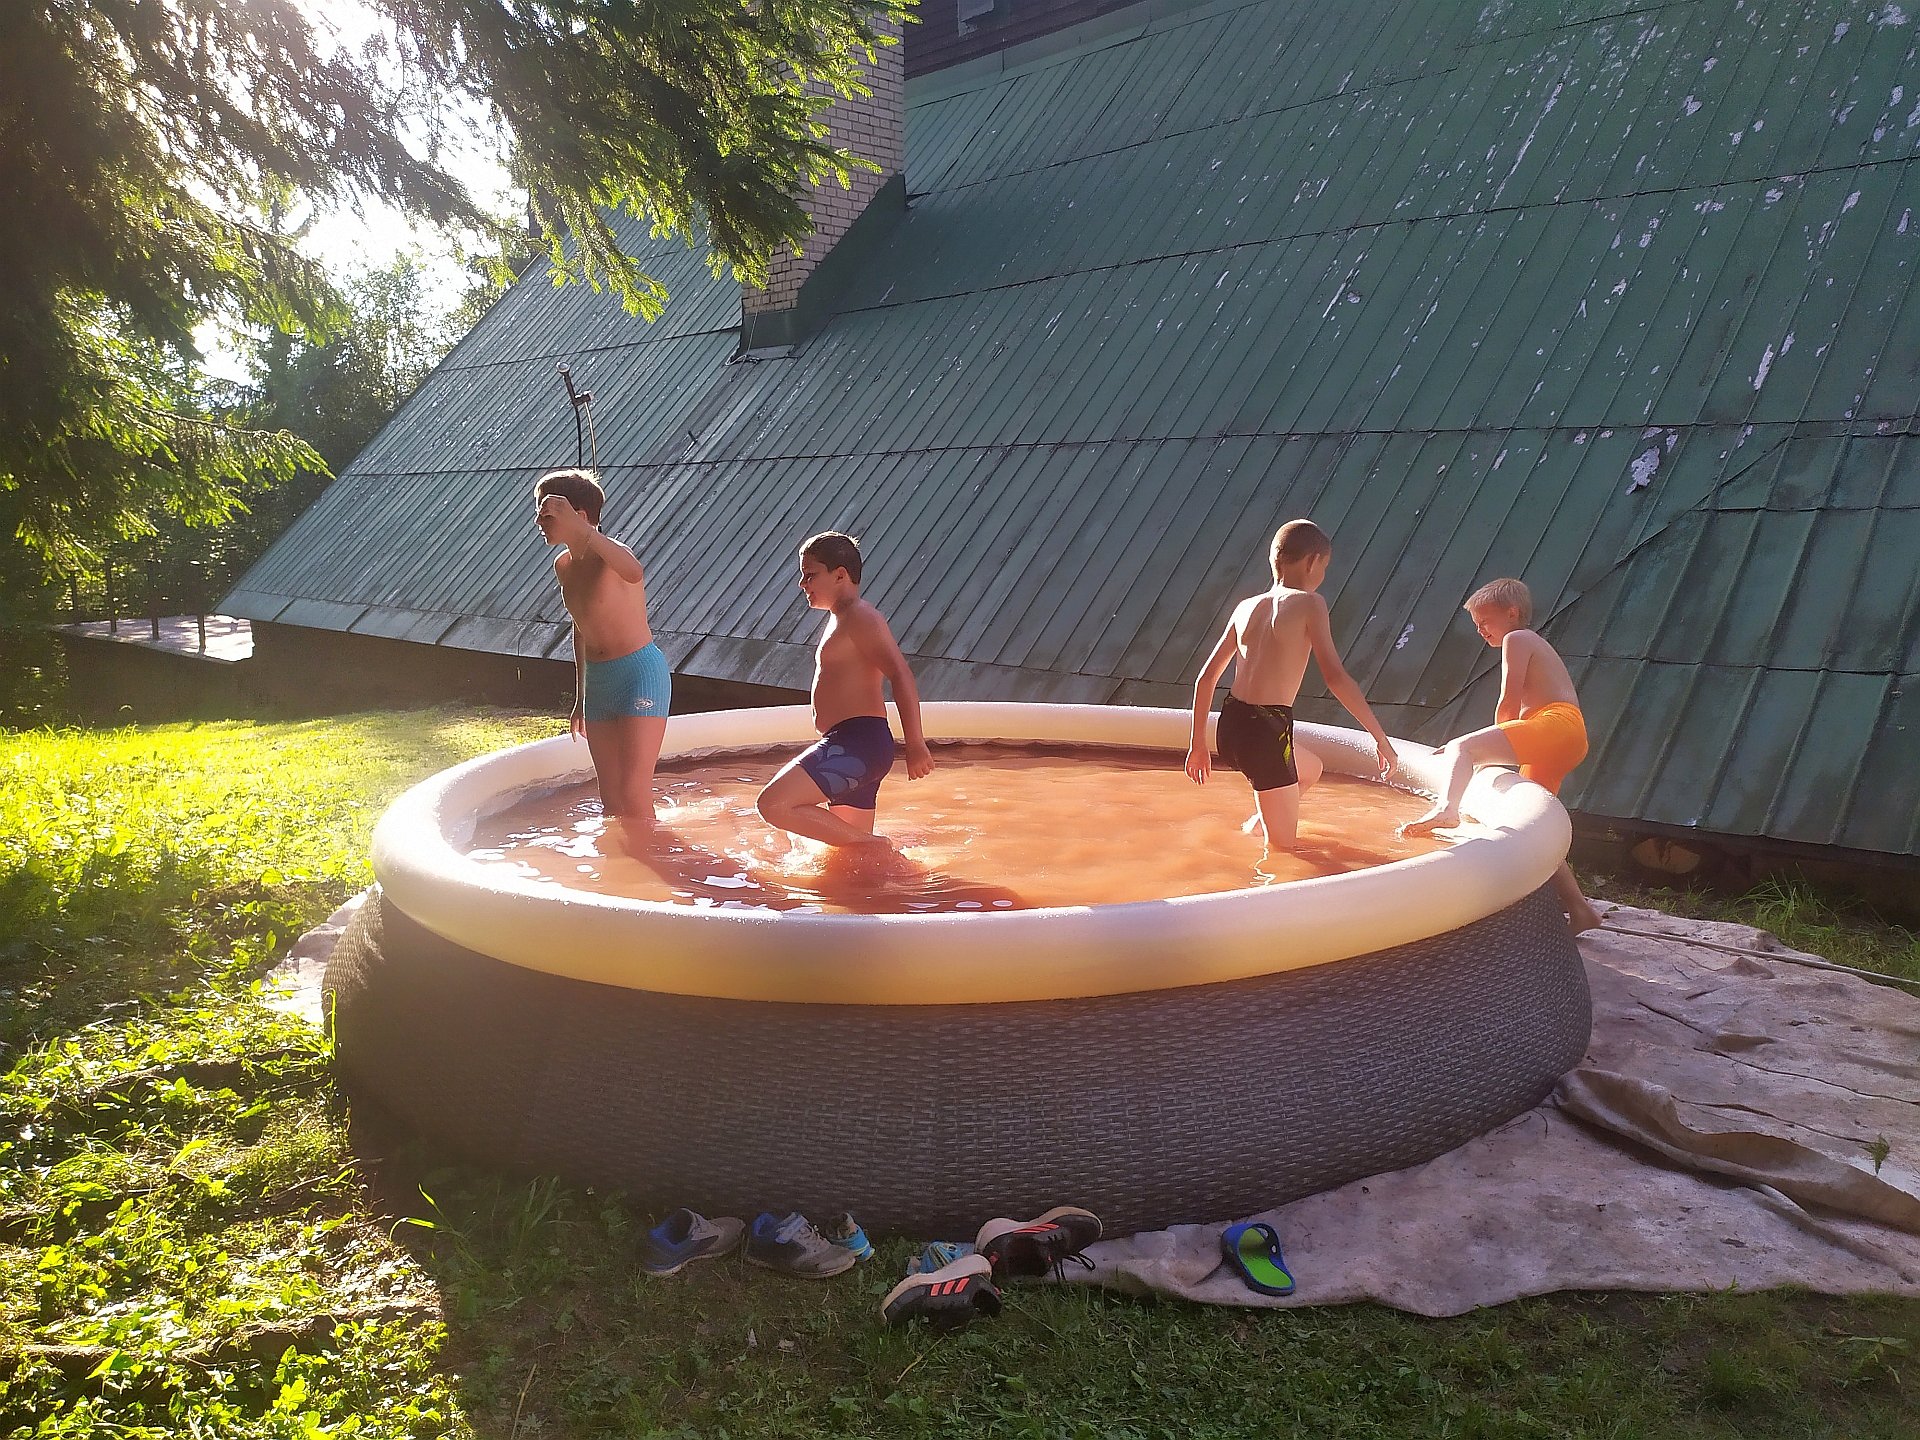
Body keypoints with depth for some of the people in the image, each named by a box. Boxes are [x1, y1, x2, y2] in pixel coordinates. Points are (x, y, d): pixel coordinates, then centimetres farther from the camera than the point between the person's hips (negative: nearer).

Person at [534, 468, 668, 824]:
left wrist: (578, 529, -47)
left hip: (640, 675, -8)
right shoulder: (563, 566, 9)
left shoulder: (610, 552, -16)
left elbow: (634, 573, -44)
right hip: (598, 681, 8)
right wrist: (580, 698, 25)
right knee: (611, 799, 12)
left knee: (634, 797, -10)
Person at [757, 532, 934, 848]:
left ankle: (872, 846, -14)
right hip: (852, 748, 11)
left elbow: (900, 676, -19)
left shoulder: (861, 618, -10)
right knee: (849, 857, 14)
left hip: (858, 744, -11)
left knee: (774, 803, -21)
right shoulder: (840, 620, 23)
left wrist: (916, 744, -24)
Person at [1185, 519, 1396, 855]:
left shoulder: (1247, 607, 12)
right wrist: (1379, 736, -8)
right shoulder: (1309, 603, -6)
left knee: (1311, 768, 35)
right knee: (1285, 847, 11)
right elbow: (1335, 678, -14)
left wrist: (1198, 745, 21)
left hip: (1230, 727, 7)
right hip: (1266, 731, -7)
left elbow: (1206, 677, 14)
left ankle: (1255, 827, 34)